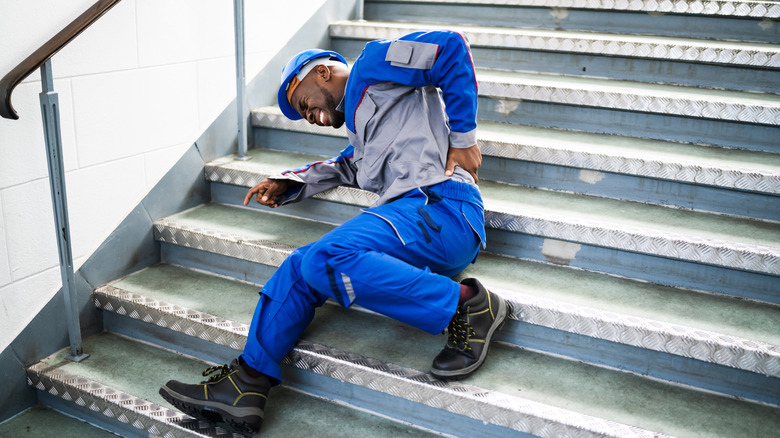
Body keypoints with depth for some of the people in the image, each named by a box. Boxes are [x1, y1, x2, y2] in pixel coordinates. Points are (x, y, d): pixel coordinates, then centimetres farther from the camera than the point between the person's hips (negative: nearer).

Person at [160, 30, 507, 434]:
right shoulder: (362, 126, 34)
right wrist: (286, 185, 32)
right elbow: (346, 166, 47)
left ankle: (464, 305, -20)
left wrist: (464, 137, -6)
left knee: (326, 260, -28)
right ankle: (248, 385, 0)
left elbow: (450, 46, -5)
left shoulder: (373, 63, 7)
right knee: (299, 267, 2)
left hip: (440, 208, -9)